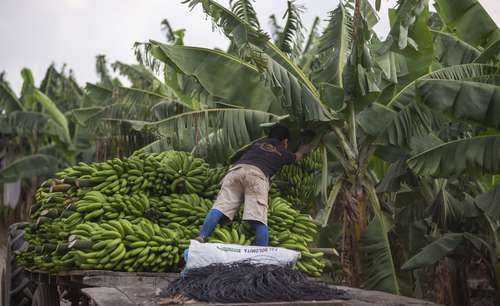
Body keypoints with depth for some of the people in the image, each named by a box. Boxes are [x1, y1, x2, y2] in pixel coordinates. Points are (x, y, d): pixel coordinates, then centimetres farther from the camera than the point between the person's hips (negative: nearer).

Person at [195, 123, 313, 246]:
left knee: (220, 206, -11)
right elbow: (297, 156, 54)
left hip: (236, 168, 3)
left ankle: (201, 238, -28)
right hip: (257, 173, -3)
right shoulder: (283, 152, 31)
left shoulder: (257, 143, 36)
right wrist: (303, 150, 78)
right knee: (259, 219, -9)